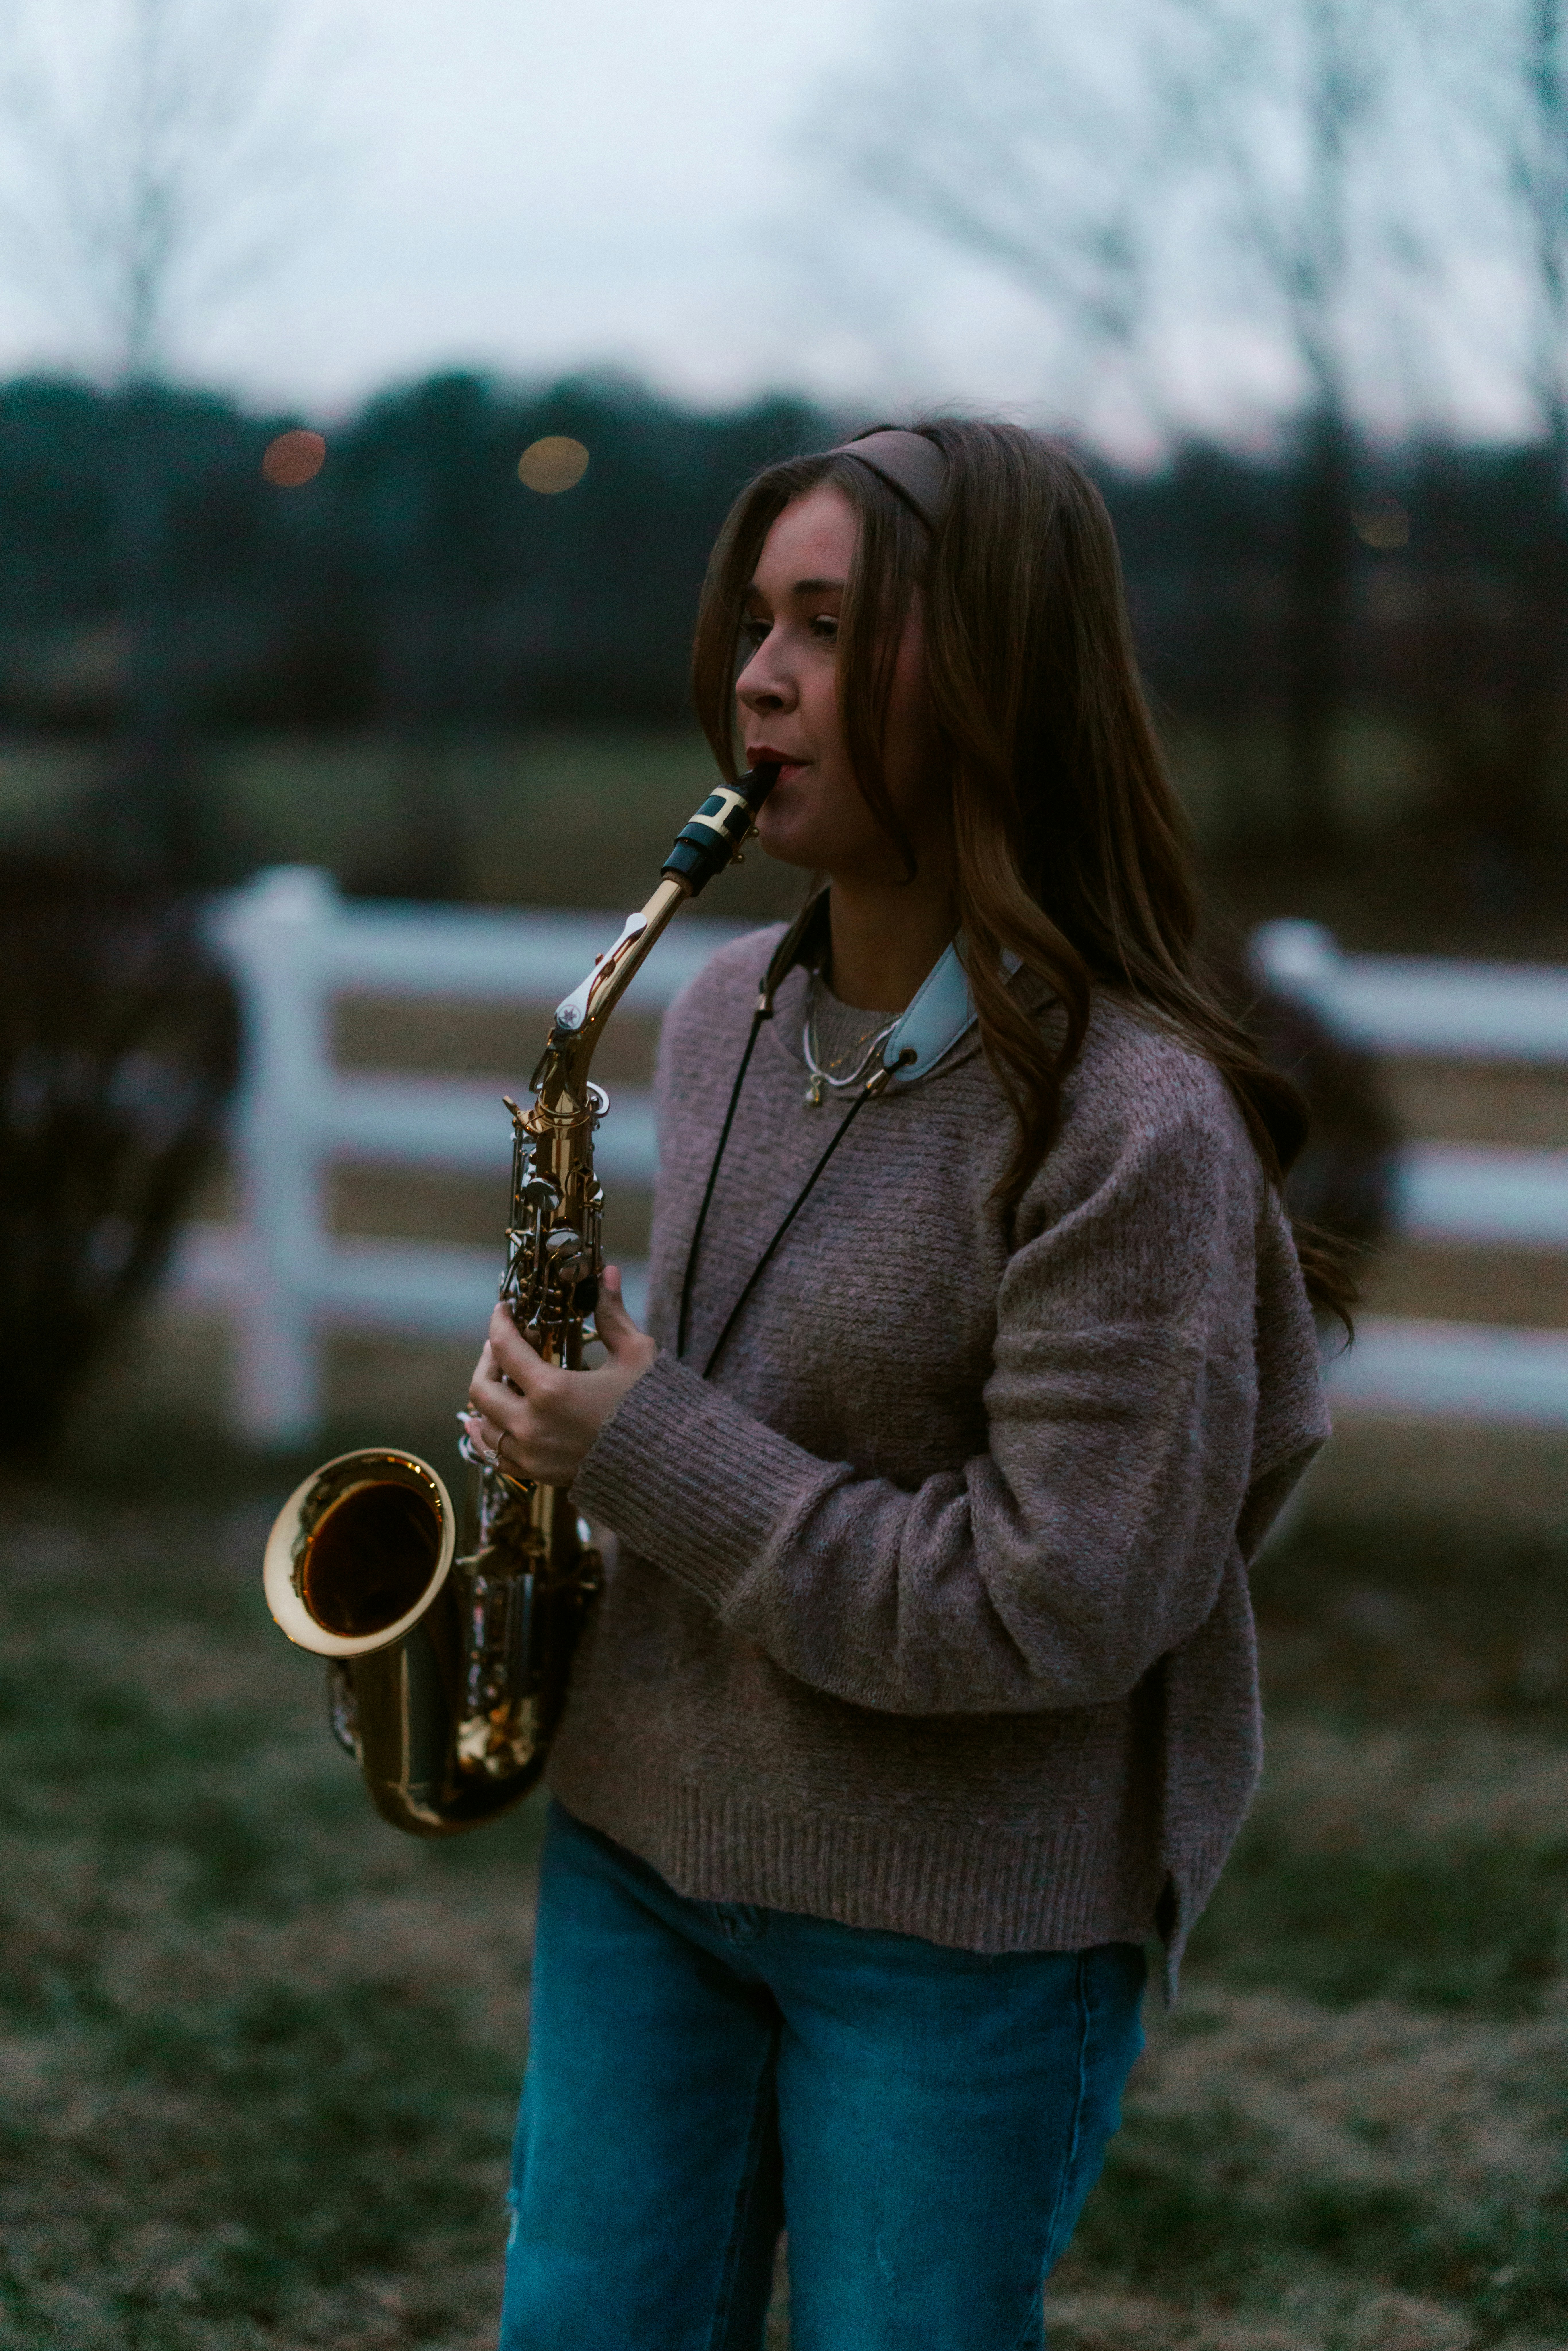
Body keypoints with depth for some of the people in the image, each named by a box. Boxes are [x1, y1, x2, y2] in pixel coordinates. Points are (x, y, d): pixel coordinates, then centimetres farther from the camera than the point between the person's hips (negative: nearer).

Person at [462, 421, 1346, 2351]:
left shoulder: (1129, 1118, -21)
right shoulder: (728, 1015, 4)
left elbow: (1055, 1604, -23)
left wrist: (652, 1462, -18)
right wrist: (583, 1425, 1)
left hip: (960, 1930, -6)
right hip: (641, 1837, 7)